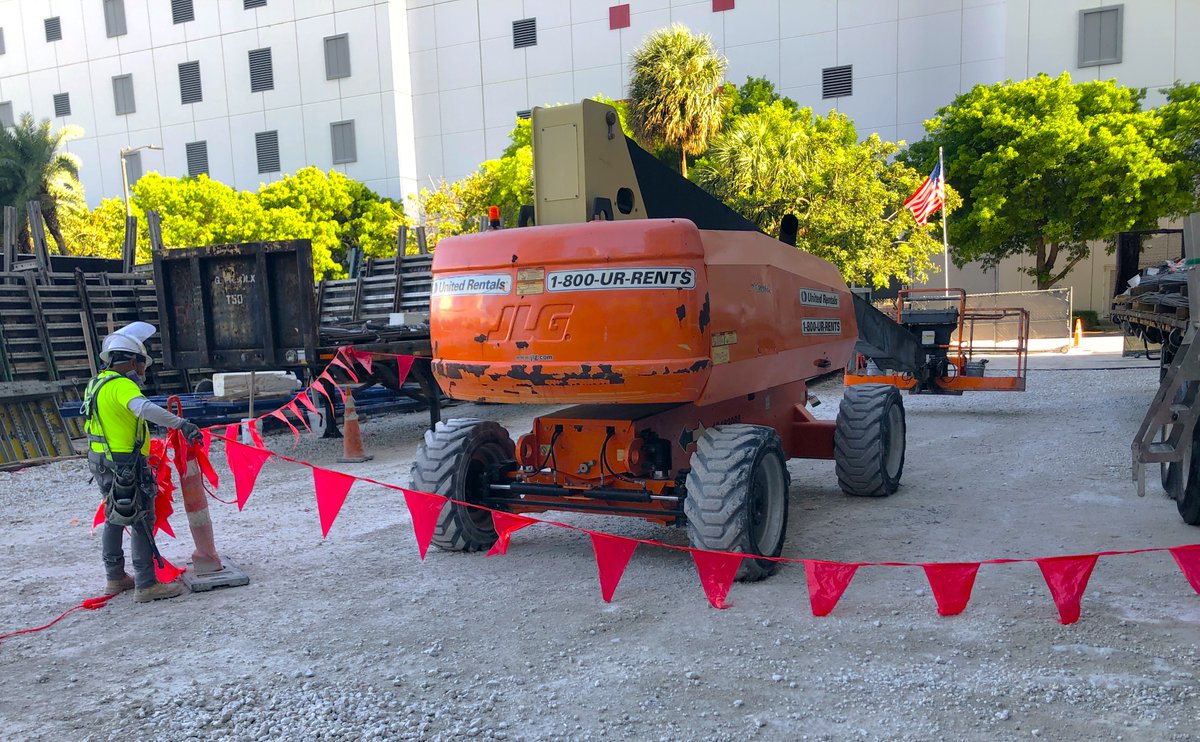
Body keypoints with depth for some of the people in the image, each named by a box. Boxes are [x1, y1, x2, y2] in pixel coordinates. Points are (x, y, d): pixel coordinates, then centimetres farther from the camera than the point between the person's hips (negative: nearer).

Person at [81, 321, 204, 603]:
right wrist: (182, 424, -39)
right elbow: (145, 408, -38)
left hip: (103, 461, 10)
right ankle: (146, 585, -3)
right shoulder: (121, 385, -18)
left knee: (115, 519, 20)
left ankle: (116, 578, 32)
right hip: (125, 465, -10)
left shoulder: (98, 383, 13)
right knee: (142, 521, -5)